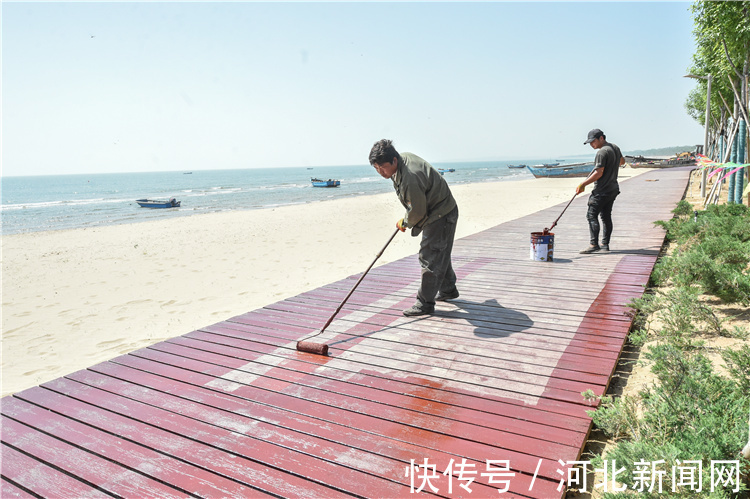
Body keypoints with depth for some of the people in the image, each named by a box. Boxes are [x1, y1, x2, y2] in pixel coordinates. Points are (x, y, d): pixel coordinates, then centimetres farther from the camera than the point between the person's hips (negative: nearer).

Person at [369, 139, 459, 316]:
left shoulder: (410, 179, -36)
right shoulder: (403, 156, -5)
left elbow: (417, 212, -25)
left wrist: (404, 223, -5)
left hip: (441, 215, -11)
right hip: (437, 211, 11)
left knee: (430, 257, -8)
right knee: (440, 254, 23)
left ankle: (425, 303, 1)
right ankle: (448, 290, 41)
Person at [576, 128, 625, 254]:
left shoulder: (602, 152, -17)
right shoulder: (615, 148, 13)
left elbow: (599, 173, -22)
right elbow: (622, 161, 32)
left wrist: (583, 184, -19)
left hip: (602, 191, -10)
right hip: (613, 188, 10)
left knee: (592, 215, -8)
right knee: (606, 216, 12)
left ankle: (594, 245, -13)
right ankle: (605, 245, 14)